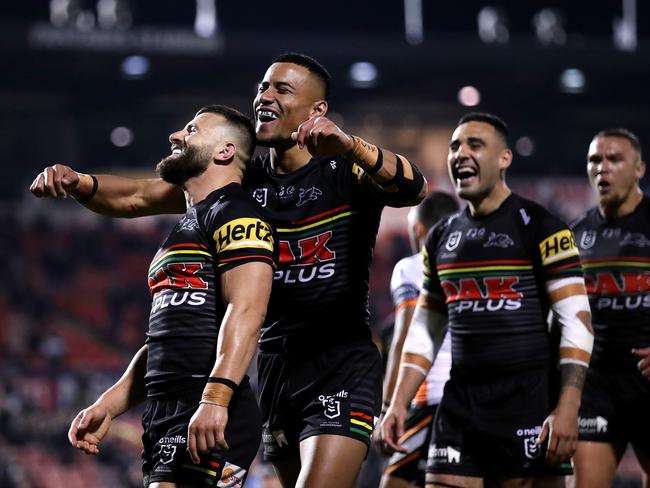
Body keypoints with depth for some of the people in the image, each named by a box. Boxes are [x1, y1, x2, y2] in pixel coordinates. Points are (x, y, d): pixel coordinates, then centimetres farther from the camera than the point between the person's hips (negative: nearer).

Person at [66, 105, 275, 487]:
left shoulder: (235, 213, -4)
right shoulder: (188, 228, 28)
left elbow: (245, 312, -18)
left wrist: (215, 399, -29)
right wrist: (108, 405, 23)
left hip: (212, 419, -10)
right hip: (164, 418, 10)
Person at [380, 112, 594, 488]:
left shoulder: (538, 227, -5)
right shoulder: (442, 238, 15)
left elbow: (577, 321, -9)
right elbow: (425, 330, 20)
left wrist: (567, 408, -18)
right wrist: (399, 403, 11)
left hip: (528, 400, -6)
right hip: (460, 401, 6)